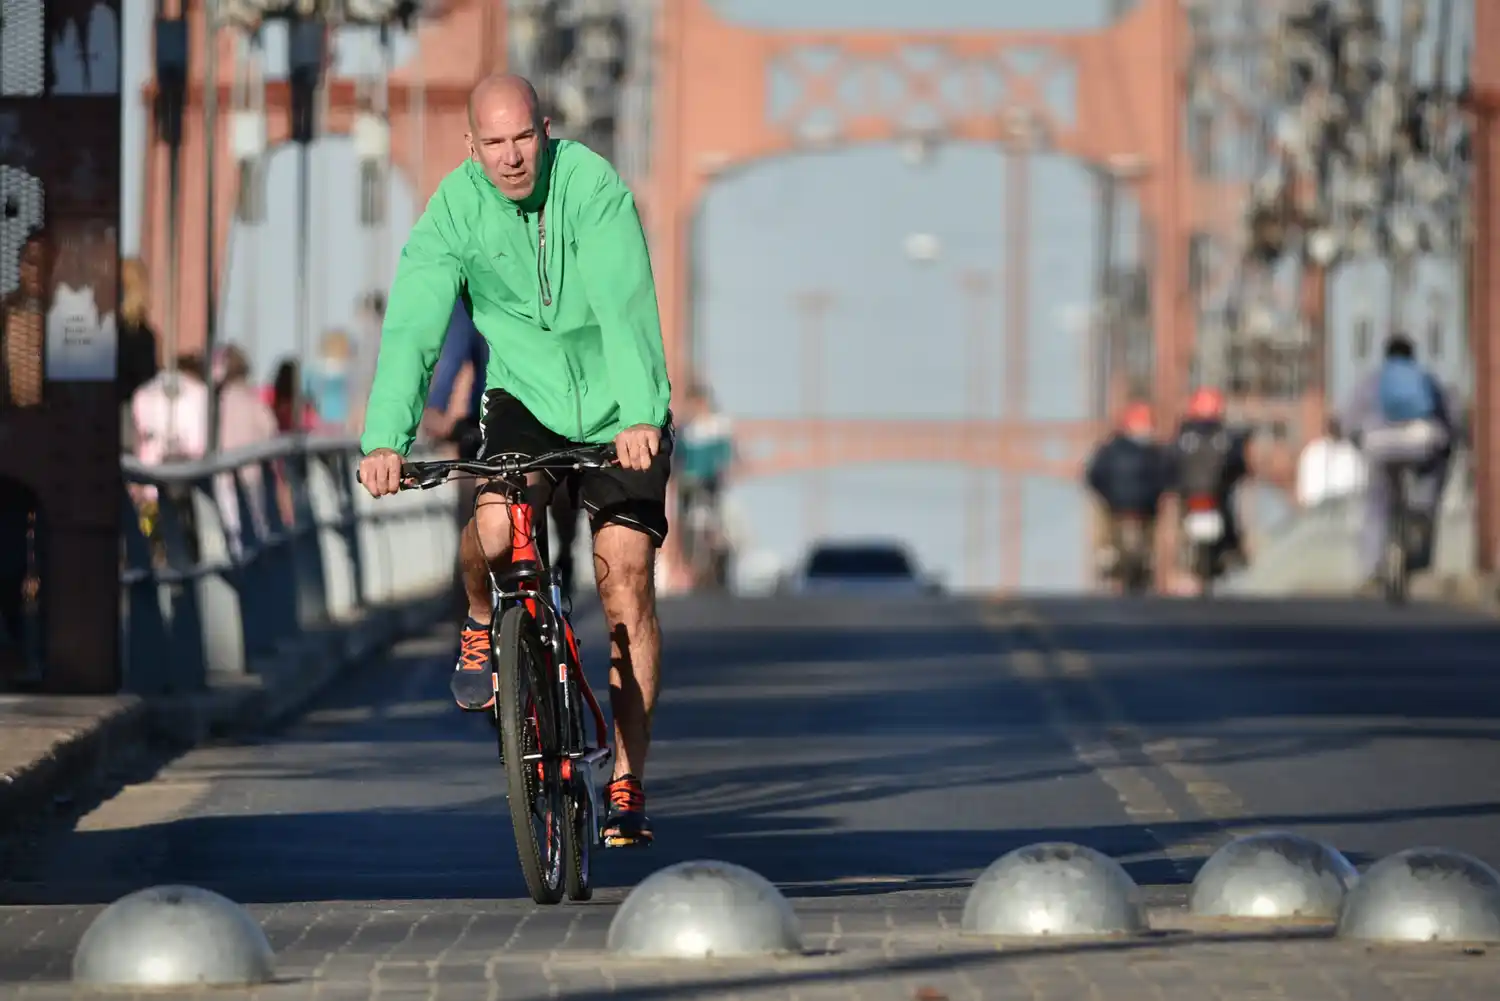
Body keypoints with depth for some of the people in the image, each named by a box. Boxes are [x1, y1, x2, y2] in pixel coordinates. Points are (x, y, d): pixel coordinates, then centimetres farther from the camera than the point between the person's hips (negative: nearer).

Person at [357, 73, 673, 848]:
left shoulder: (591, 186, -22)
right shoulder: (456, 206, -14)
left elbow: (625, 306, -32)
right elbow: (413, 324, -21)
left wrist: (639, 415, -46)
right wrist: (385, 438, -34)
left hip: (615, 408, -1)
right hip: (525, 397, 1)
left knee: (626, 578, -9)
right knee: (494, 528, -27)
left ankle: (628, 781, 0)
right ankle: (483, 619, 9)